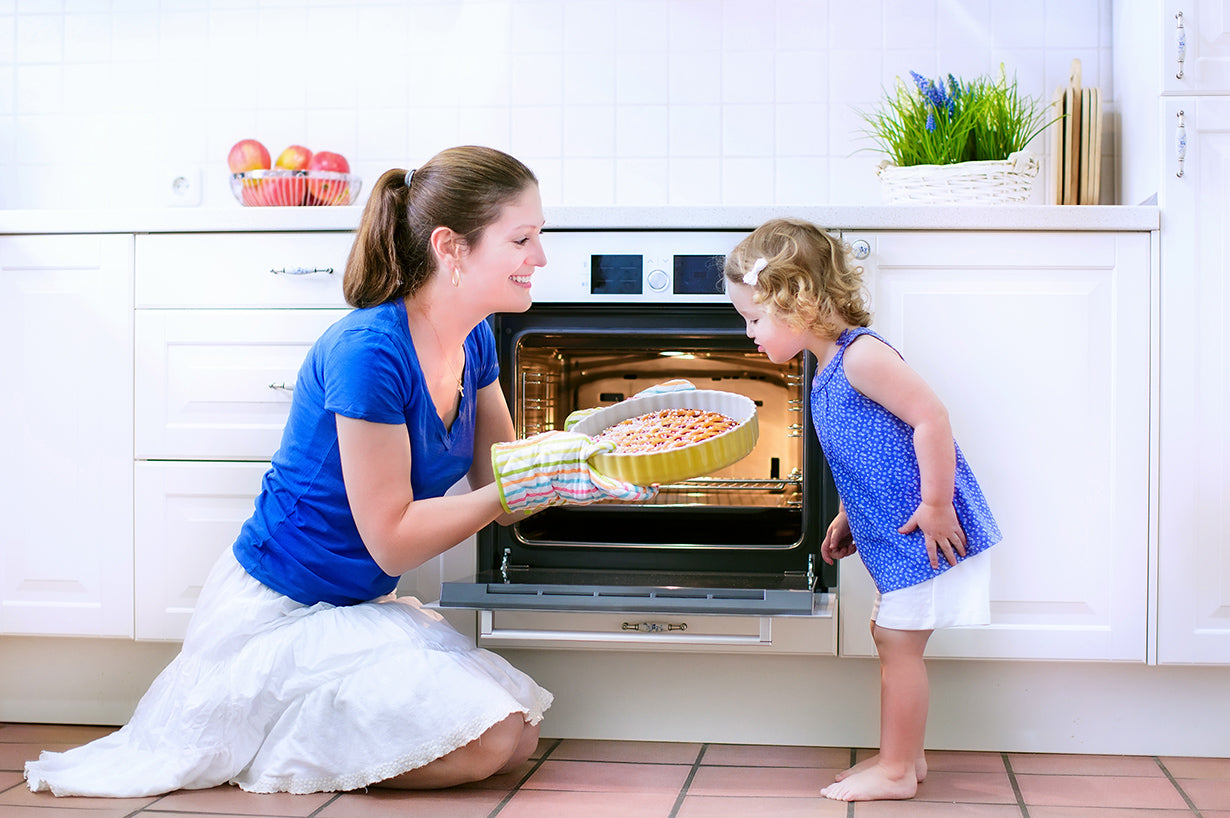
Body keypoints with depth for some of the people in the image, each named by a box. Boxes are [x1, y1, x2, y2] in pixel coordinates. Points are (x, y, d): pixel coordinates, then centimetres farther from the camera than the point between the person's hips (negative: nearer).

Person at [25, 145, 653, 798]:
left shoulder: (473, 340, 1)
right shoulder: (368, 351, -25)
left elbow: (496, 477, 6)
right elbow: (391, 538, -22)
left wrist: (585, 451, -10)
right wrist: (529, 482, -26)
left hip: (356, 607, 9)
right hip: (275, 614, -9)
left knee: (519, 739, 5)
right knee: (488, 741, -18)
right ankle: (267, 746, 0)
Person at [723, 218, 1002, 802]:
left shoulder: (860, 355, -19)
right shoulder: (828, 367, 12)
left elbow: (931, 418, -25)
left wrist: (935, 505, -23)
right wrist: (846, 517, 19)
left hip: (923, 532, -10)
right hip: (893, 534, 10)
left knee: (898, 643, -2)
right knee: (891, 640, 17)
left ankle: (895, 772, 9)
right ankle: (905, 755, 28)